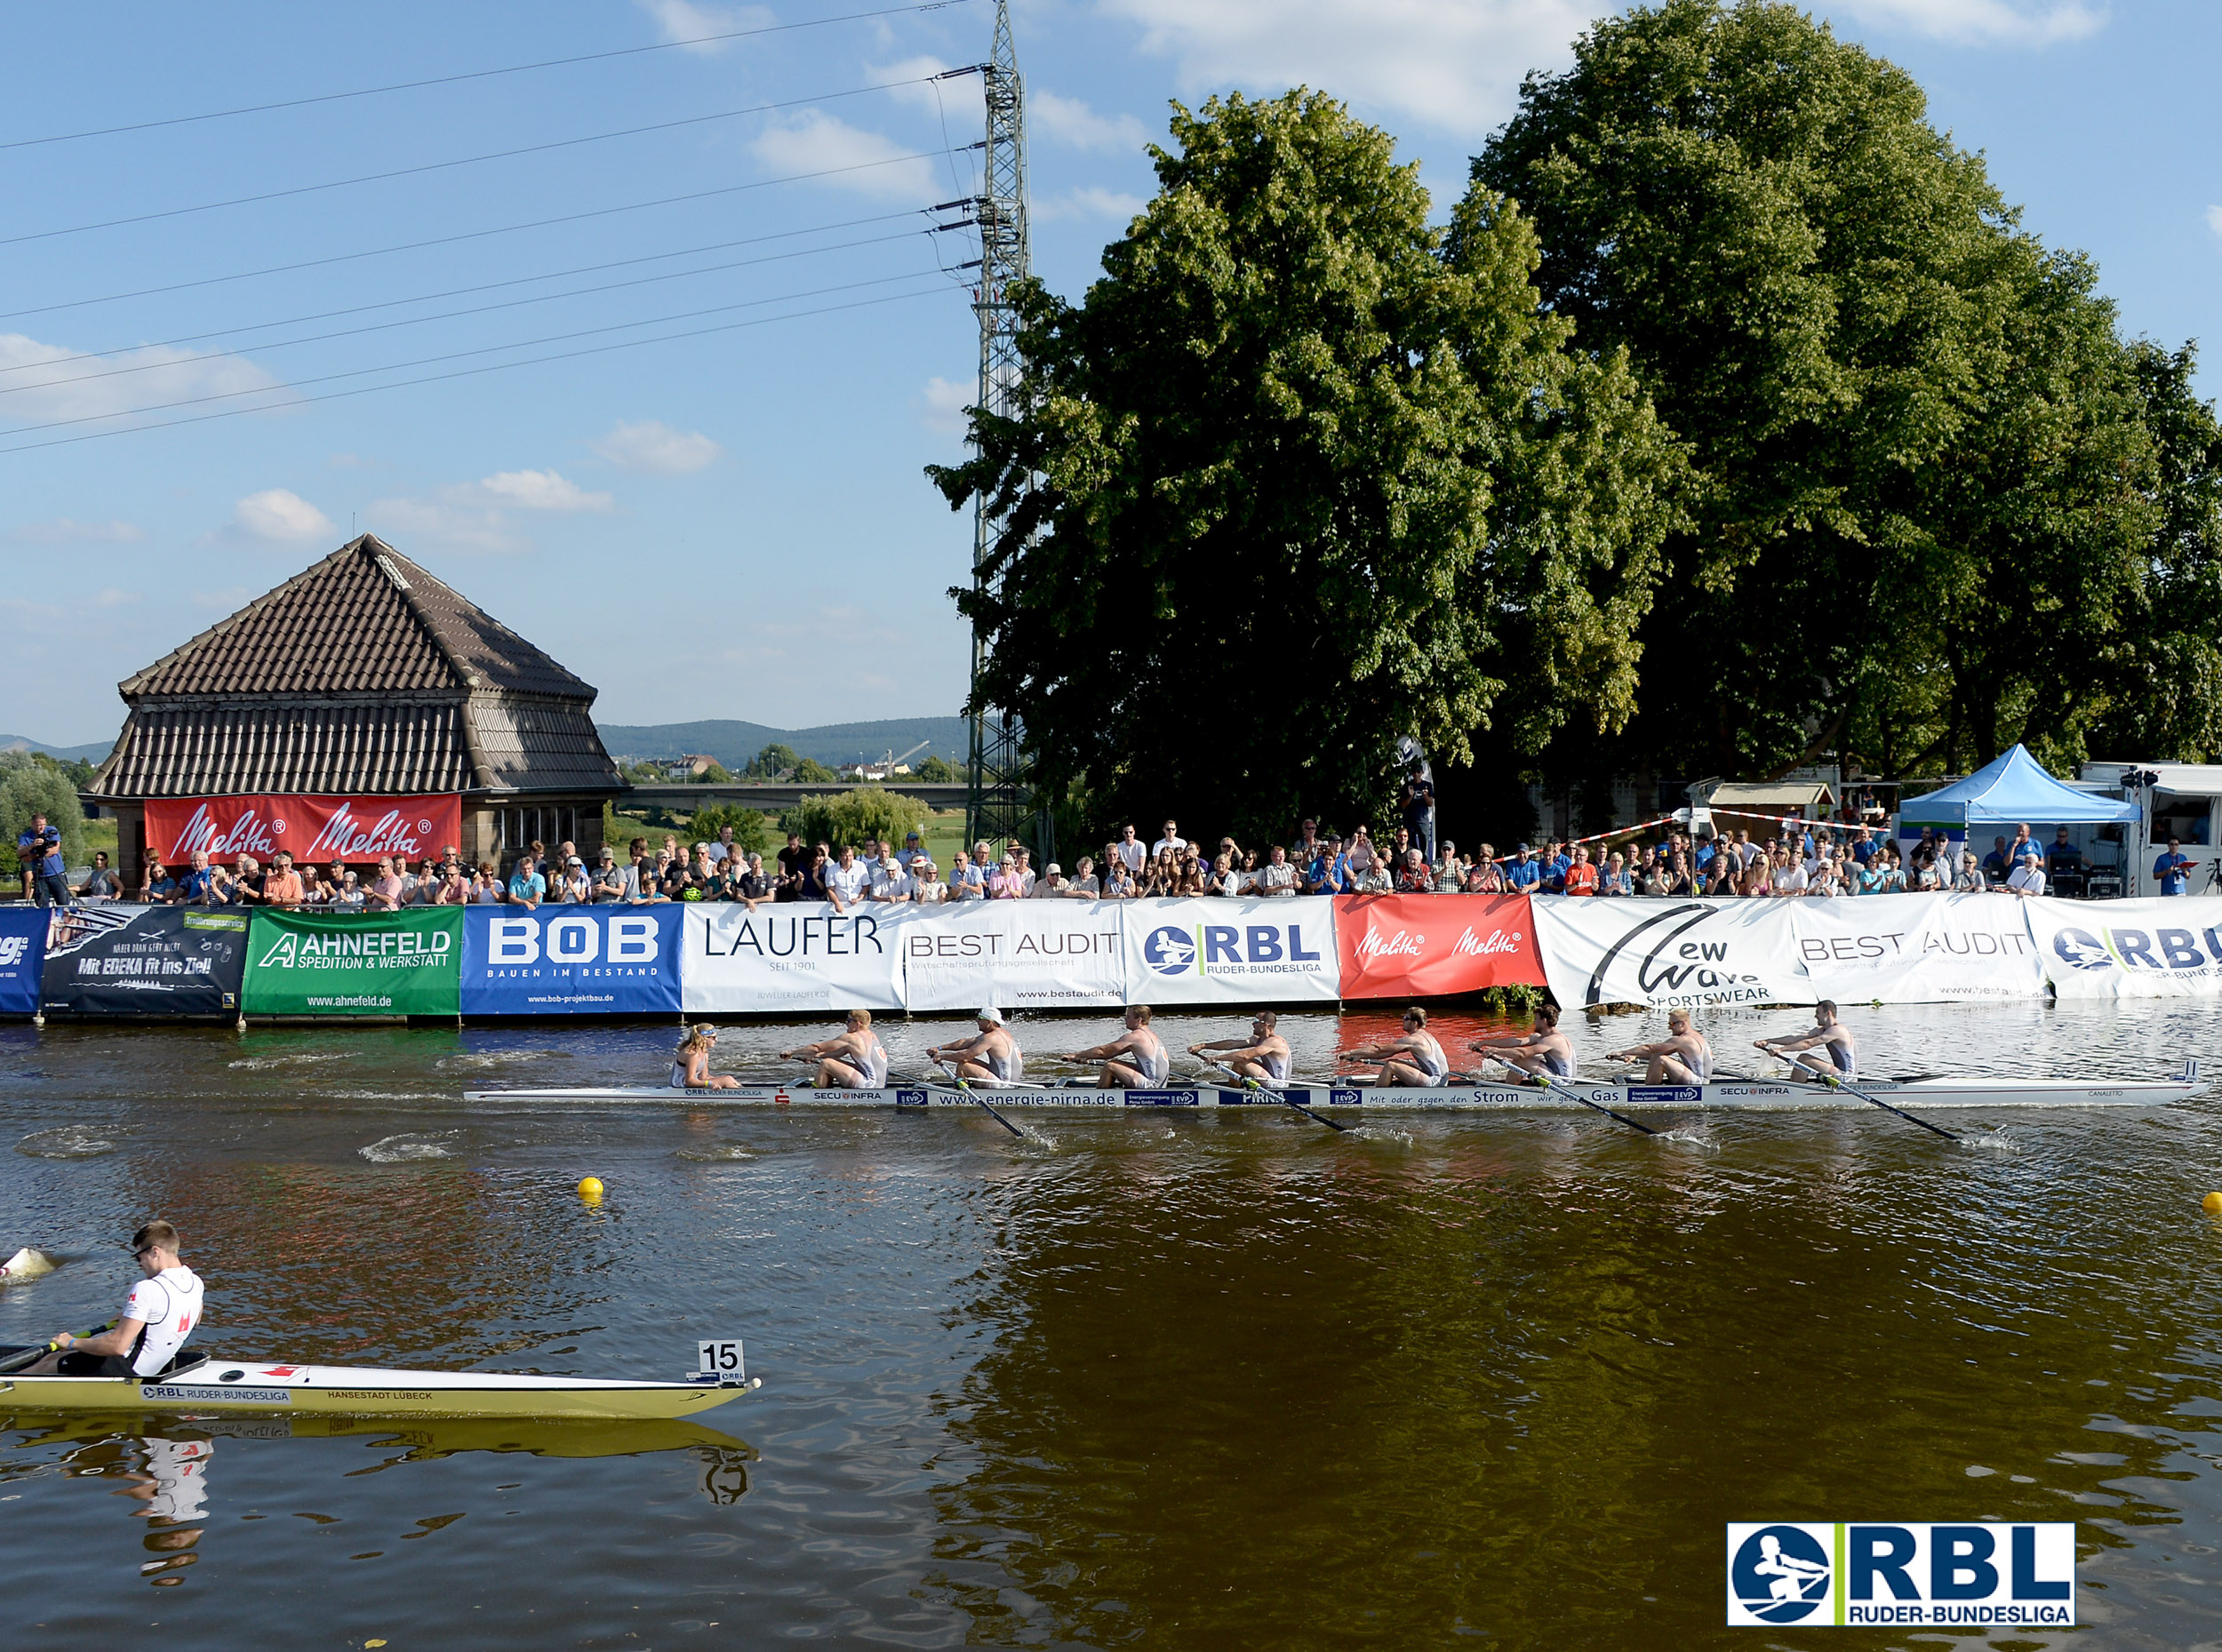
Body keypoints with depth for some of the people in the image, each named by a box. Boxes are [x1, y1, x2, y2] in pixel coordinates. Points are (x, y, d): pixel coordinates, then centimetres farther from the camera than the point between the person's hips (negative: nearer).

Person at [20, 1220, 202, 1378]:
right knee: (52, 1359, 20)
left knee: (46, 1368, 9)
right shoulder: (195, 1282, 0)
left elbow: (118, 1345, -28)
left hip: (124, 1369, -9)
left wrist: (73, 1343, -14)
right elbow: (195, 1320, 22)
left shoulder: (147, 1290, -26)